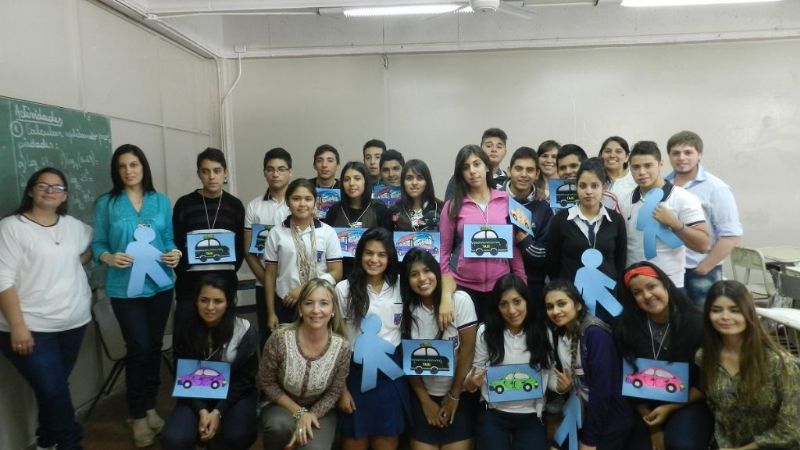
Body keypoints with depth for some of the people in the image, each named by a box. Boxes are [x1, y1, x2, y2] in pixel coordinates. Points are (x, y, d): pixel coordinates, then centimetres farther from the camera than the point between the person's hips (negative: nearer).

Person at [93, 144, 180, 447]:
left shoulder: (162, 201, 6)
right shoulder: (106, 203, 0)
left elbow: (169, 239, 8)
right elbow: (97, 243, -1)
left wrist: (175, 254, -13)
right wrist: (109, 258, -21)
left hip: (160, 285, 3)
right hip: (125, 288, -3)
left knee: (154, 347, 11)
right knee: (139, 348, -2)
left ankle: (150, 407, 29)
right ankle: (137, 416, 17)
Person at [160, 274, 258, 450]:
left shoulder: (244, 331, -14)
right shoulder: (186, 332, -7)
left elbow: (244, 379, -8)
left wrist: (218, 412, -17)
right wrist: (201, 411, -17)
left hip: (236, 394, -1)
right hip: (197, 395, 2)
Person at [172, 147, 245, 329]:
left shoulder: (235, 205, 6)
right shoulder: (184, 204, 1)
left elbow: (240, 246, 8)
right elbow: (177, 245, 2)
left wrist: (230, 271, -3)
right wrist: (185, 273, -8)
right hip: (190, 284, -1)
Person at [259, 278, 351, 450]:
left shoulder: (342, 346, -18)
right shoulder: (280, 338, -21)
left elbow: (334, 393, -5)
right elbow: (266, 382, -9)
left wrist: (311, 415, -20)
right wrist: (298, 412, -15)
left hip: (319, 411, 1)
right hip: (282, 406, -1)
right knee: (280, 425, -34)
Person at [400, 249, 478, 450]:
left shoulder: (460, 300, -15)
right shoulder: (408, 309, -5)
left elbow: (467, 350, -12)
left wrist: (454, 395, -6)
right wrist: (425, 401, -1)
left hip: (460, 393, -2)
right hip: (423, 395, 3)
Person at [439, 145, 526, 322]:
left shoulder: (506, 200, 3)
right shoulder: (453, 205, 0)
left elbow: (514, 244, 7)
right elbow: (444, 249, 3)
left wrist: (521, 282, 6)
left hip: (500, 284, 1)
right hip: (464, 285, -1)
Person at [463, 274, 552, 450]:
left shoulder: (543, 332, -3)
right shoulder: (486, 331, -3)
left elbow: (549, 378, 3)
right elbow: (476, 373, 1)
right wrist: (472, 382, -19)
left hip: (531, 417, 0)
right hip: (494, 416, 0)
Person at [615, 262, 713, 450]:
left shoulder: (694, 323, -13)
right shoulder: (626, 328, -9)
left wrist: (669, 409, -12)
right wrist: (653, 427, -5)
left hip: (689, 403, -2)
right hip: (647, 407, 2)